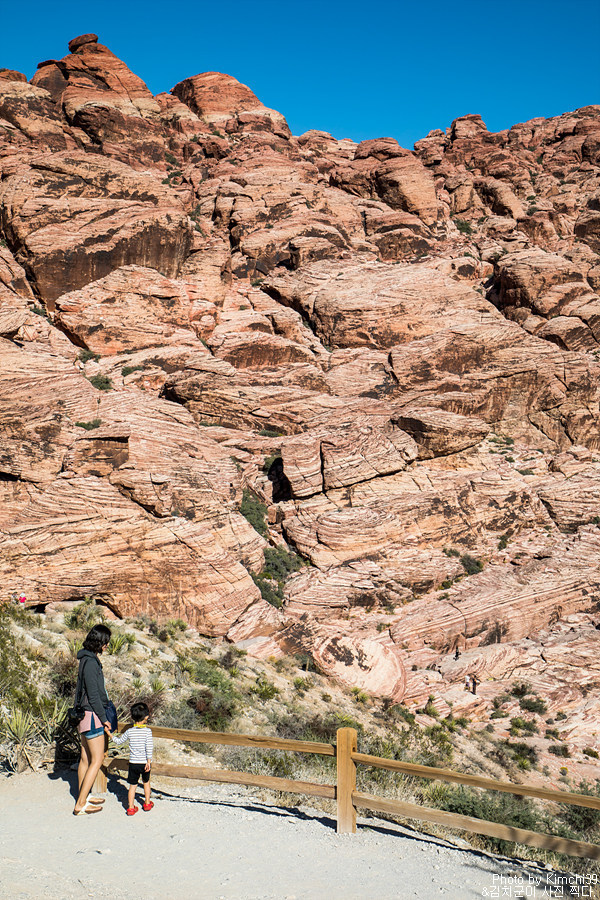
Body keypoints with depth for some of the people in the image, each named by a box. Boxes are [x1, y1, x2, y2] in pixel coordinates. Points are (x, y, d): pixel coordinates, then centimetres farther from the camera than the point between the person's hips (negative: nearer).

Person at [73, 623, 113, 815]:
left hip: (84, 713, 10)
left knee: (86, 758, 18)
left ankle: (83, 797, 28)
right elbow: (93, 695, -21)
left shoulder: (87, 659, 10)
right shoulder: (90, 662, -21)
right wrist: (104, 719, -13)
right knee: (97, 759, -5)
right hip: (92, 715, -10)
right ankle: (81, 805, -2)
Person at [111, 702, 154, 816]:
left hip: (133, 763, 0)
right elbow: (149, 748, -15)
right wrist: (149, 762, -10)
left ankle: (131, 807, 8)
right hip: (145, 762, 0)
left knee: (132, 785, 8)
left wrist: (110, 734, 22)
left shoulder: (129, 731, -5)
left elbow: (118, 741, 7)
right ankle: (147, 804, 32)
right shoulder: (147, 731, -11)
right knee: (146, 782, 21)